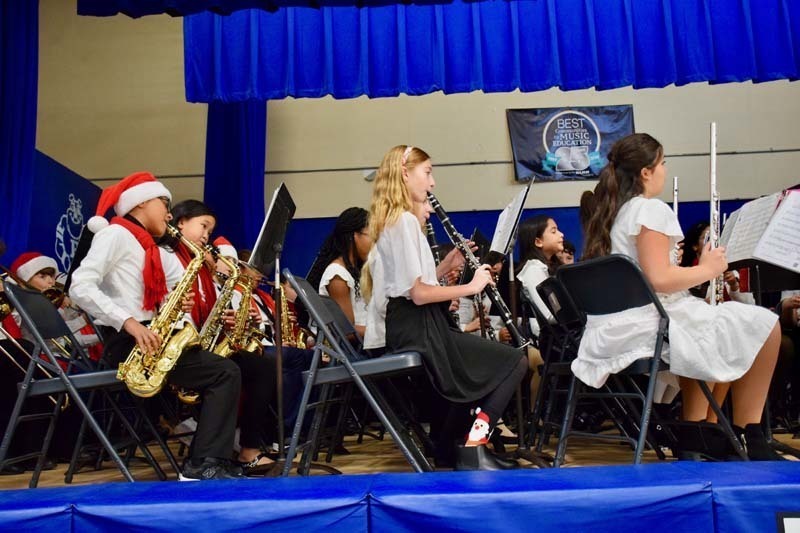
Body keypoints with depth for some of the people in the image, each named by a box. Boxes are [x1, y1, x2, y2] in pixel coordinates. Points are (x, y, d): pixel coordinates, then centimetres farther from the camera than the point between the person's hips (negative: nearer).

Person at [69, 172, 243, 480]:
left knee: (223, 371, 1)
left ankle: (208, 462, -5)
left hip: (150, 338, 9)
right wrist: (129, 322, -25)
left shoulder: (152, 251, 21)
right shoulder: (116, 233, -5)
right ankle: (204, 464, -12)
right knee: (226, 373, -15)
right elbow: (80, 288, -18)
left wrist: (178, 305, -4)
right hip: (127, 342, -9)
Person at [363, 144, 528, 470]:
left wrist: (448, 263, 6)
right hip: (419, 329, -10)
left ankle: (460, 446, 19)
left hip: (406, 327, 10)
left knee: (490, 363, 24)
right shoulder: (405, 220, -15)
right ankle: (474, 448, -1)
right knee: (515, 362, -4)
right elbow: (419, 293, -21)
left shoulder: (389, 220, 14)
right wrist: (471, 286, -11)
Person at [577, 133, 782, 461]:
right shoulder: (651, 209, -10)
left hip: (611, 333, 9)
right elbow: (659, 279, -22)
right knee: (764, 326, 2)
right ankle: (749, 435, 13)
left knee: (702, 322, 33)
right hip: (647, 326, -9)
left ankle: (693, 435, 28)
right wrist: (707, 269, -5)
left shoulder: (608, 212, 16)